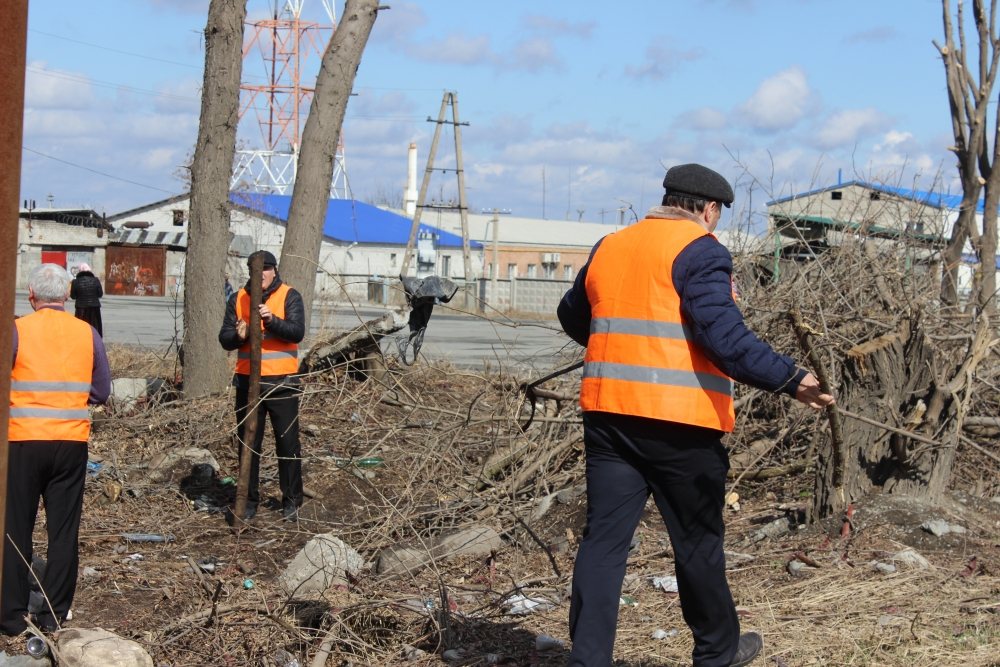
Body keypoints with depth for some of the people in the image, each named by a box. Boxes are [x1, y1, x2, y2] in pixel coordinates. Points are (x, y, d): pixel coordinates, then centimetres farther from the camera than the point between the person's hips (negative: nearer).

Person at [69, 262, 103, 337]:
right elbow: (100, 294, -1)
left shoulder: (76, 281, -6)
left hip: (81, 309, -1)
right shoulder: (95, 280, -4)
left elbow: (73, 296, 0)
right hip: (94, 308, 1)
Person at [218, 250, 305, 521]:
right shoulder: (238, 299, 8)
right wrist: (238, 336, -18)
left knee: (288, 443, 2)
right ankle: (249, 499, 19)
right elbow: (224, 338, 4)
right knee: (248, 443, 9)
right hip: (248, 381, 3)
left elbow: (297, 332, -15)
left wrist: (271, 320, -31)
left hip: (282, 383, -3)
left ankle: (292, 501, 13)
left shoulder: (290, 296, -2)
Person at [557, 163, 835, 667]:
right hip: (677, 423, -5)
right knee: (697, 540, 11)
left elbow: (572, 317, 29)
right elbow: (724, 335, -19)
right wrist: (790, 380, -19)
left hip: (607, 412, 5)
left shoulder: (609, 247, 15)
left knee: (604, 538, 5)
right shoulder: (700, 252, -6)